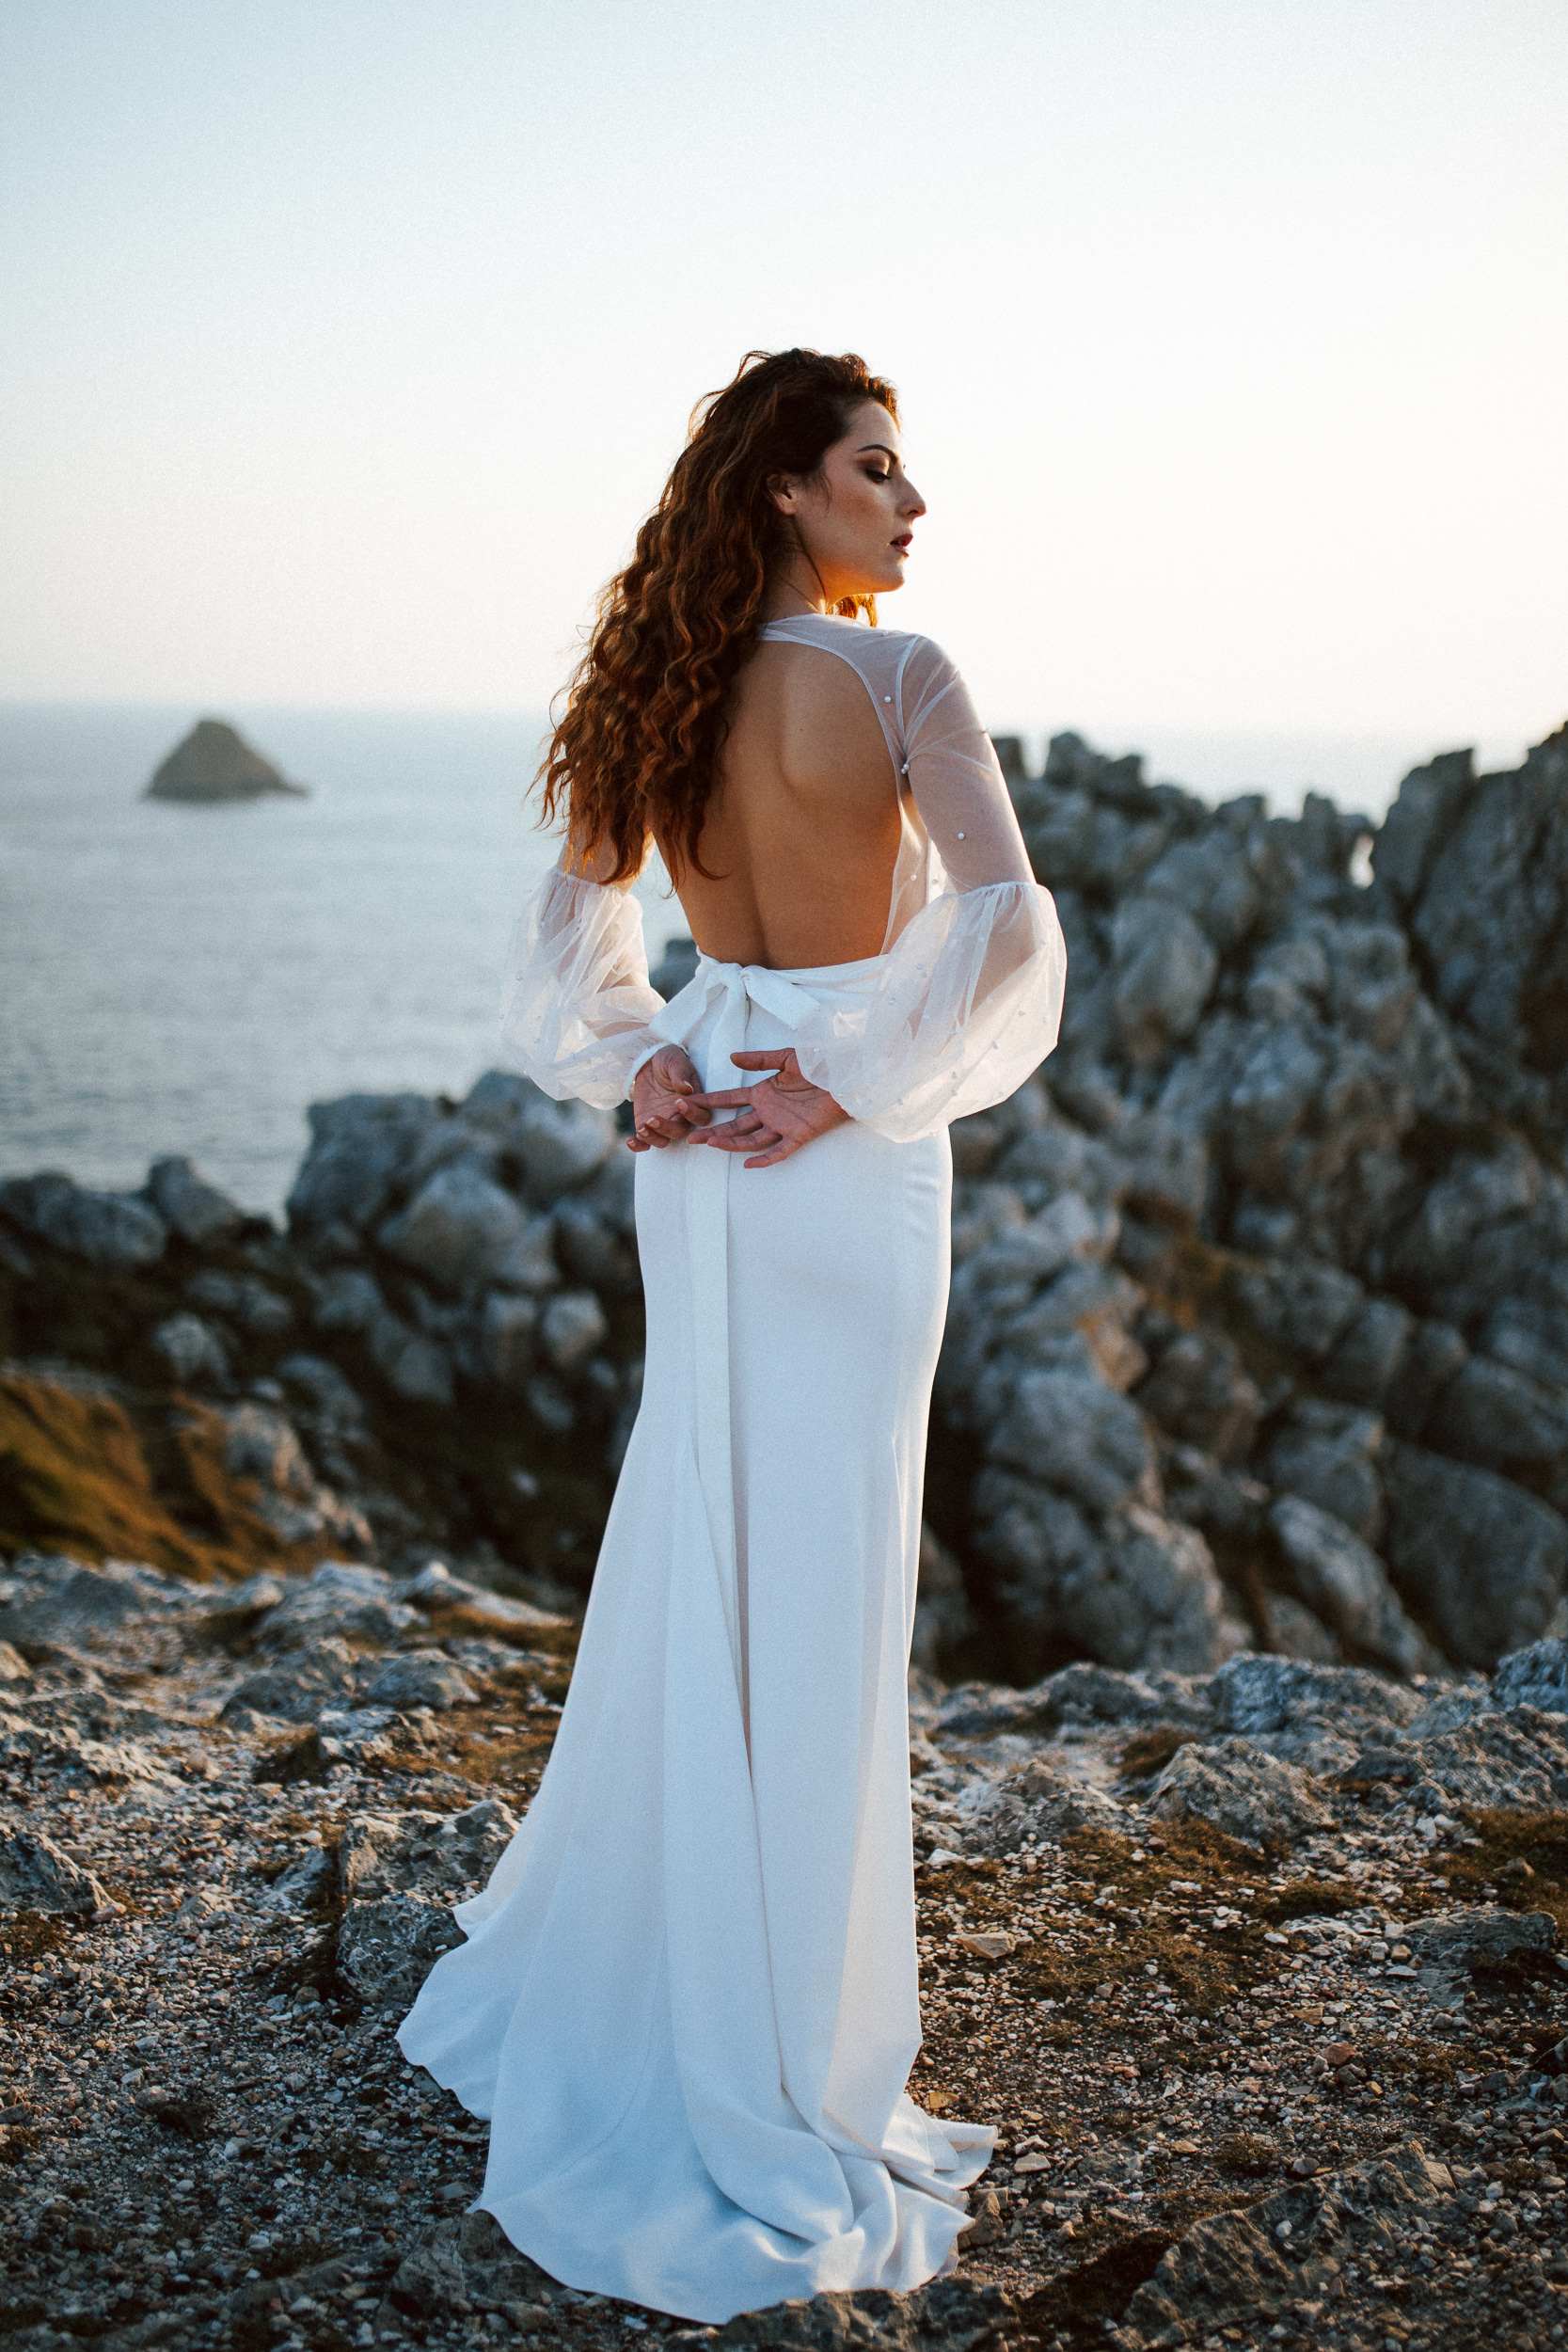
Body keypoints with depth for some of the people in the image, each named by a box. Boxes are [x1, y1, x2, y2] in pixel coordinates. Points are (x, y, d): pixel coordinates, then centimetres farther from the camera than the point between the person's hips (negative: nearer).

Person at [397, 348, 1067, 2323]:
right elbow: (1007, 931, -24)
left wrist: (646, 1070, -1)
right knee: (818, 1583, 2)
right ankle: (778, 2063, 14)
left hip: (707, 1159, 6)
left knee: (694, 1550, 19)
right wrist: (859, 1088, -16)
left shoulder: (665, 697, 5)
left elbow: (568, 938, 9)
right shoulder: (901, 680, -14)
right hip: (855, 1162, -6)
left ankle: (609, 1962, 36)